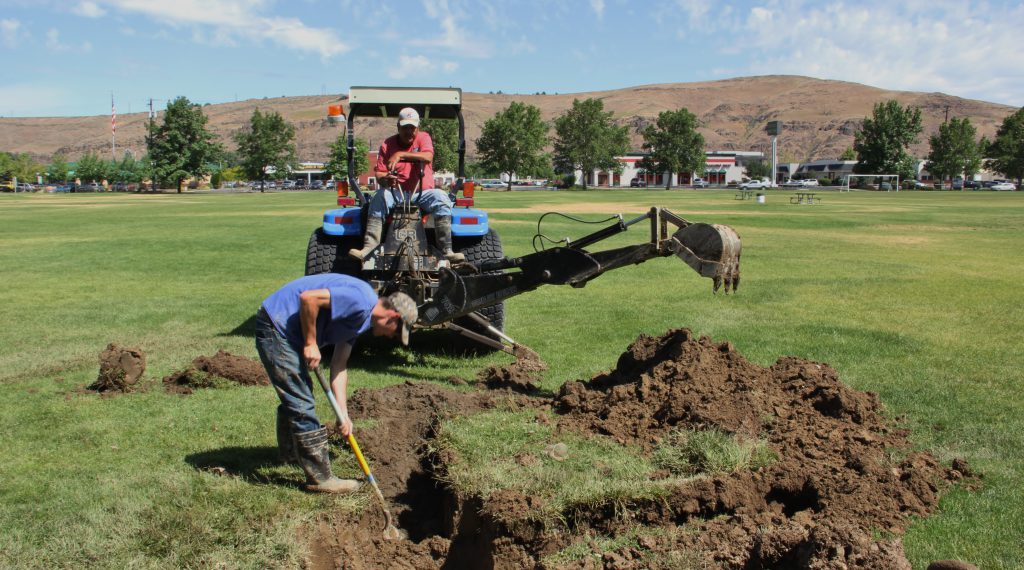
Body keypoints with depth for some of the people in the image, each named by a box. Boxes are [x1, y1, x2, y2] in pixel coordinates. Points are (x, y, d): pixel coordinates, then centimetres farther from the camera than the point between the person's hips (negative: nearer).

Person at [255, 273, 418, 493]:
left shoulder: (360, 317, 10)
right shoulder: (360, 301, -20)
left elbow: (339, 365, 10)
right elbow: (308, 298, -29)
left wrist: (343, 413, 4)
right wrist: (310, 343, -18)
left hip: (283, 331, 11)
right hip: (276, 328, -11)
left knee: (295, 395, 27)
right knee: (302, 404, -6)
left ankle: (290, 453, 49)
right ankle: (320, 477, 2)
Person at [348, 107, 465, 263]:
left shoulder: (423, 138, 2)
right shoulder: (387, 144, 6)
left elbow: (428, 157, -21)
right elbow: (379, 173, 0)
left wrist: (401, 154, -31)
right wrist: (385, 179, -26)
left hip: (422, 193, -1)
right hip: (397, 192, 1)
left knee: (441, 198, -29)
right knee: (379, 197, -29)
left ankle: (447, 250, -32)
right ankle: (368, 248, -34)